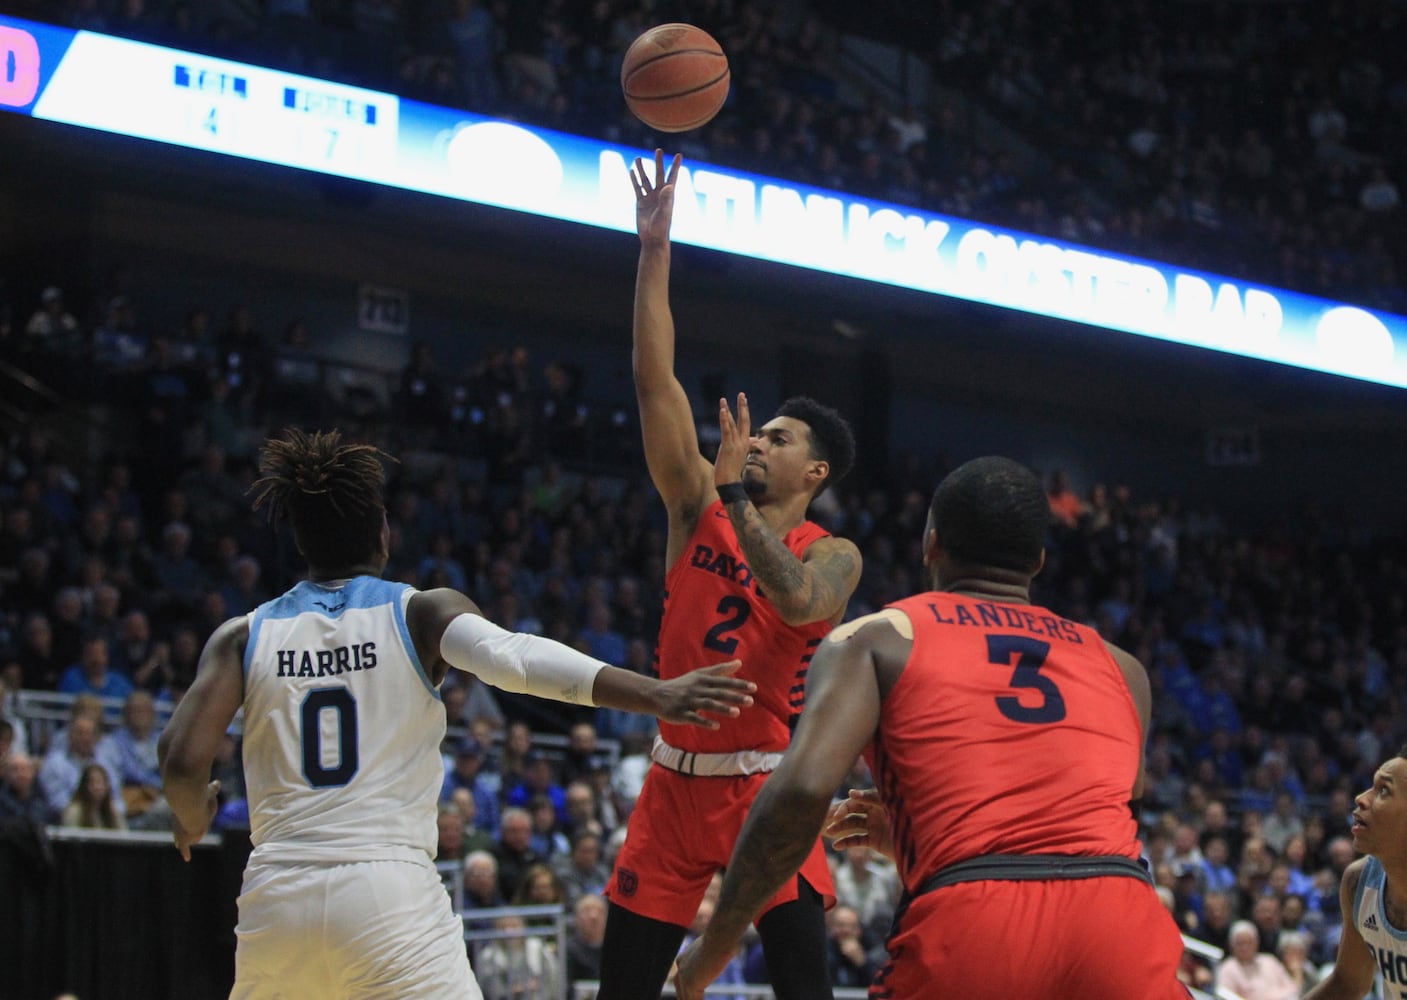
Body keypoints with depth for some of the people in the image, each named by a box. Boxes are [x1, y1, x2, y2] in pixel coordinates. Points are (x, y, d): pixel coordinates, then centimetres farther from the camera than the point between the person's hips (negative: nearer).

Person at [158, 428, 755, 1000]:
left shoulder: (242, 638, 9)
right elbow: (512, 658, -16)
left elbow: (183, 762, -2)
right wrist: (655, 696, -24)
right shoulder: (422, 612, 4)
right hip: (389, 889, -3)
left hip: (275, 894, 3)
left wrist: (193, 820, 21)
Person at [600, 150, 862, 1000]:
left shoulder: (833, 556, -3)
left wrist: (737, 497, -22)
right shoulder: (699, 509, 5)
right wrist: (655, 251, -8)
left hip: (766, 786, -4)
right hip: (676, 782, 4)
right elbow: (656, 379, -2)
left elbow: (800, 603, -28)